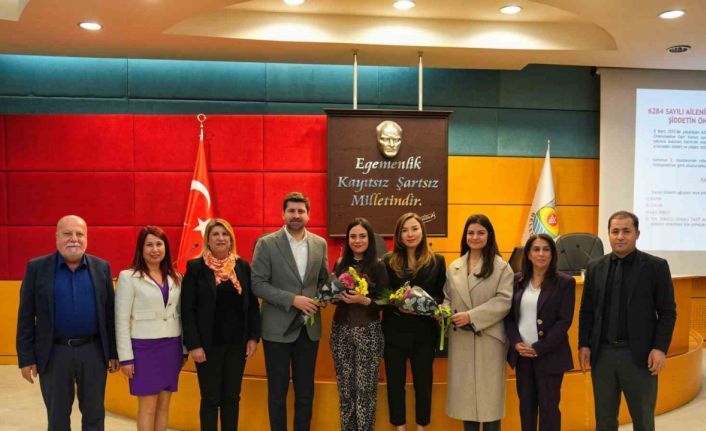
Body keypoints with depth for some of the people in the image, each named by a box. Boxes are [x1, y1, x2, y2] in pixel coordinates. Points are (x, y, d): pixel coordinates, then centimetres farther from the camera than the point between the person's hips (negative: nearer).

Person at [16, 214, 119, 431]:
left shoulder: (102, 267, 2)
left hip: (93, 350, 1)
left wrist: (113, 353, 4)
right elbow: (26, 317, -1)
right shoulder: (37, 268, -2)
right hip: (54, 353, -1)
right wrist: (26, 357, -4)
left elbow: (109, 313, 4)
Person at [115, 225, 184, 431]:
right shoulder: (128, 277, -6)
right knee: (148, 407, 2)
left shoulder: (175, 277, 8)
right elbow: (121, 320, -7)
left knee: (164, 405, 11)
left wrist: (184, 348, 10)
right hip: (144, 347, -4)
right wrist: (125, 357, -10)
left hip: (171, 346, 4)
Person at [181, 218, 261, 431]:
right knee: (210, 398, 6)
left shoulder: (243, 266, 4)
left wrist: (253, 337, 0)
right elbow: (187, 309, -7)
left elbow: (252, 304, 7)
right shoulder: (196, 267, -5)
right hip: (209, 344, -3)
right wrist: (193, 344, -12)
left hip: (237, 343, 3)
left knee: (232, 397, 11)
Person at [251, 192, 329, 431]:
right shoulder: (266, 243, -8)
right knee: (278, 390, 9)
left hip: (309, 327, 4)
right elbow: (258, 284, -12)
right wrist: (293, 299, -19)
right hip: (278, 328, -3)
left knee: (305, 389, 14)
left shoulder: (320, 243, 4)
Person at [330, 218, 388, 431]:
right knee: (345, 388, 10)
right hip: (341, 330, 4)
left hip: (368, 333, -4)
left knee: (365, 389, 1)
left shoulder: (378, 266, -5)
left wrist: (363, 300, -22)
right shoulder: (340, 264, 7)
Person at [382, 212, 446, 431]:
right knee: (395, 382, 9)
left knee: (423, 382, 11)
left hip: (424, 333, 0)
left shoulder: (437, 261, 2)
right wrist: (397, 305, -19)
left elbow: (442, 296, 2)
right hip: (395, 332, 0)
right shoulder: (388, 261, 0)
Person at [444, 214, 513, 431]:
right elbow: (447, 298, 13)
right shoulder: (454, 267, 11)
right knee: (465, 392, 10)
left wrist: (471, 316, -18)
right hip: (460, 340, 4)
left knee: (489, 393, 4)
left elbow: (504, 301, -12)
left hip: (488, 338, -4)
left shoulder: (501, 267, -3)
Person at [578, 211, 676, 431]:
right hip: (602, 354, 3)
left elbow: (668, 312, -3)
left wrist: (660, 348, -11)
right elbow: (586, 311, 9)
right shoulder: (595, 267, 6)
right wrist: (583, 344, 2)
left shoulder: (656, 266, -3)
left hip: (639, 355, -2)